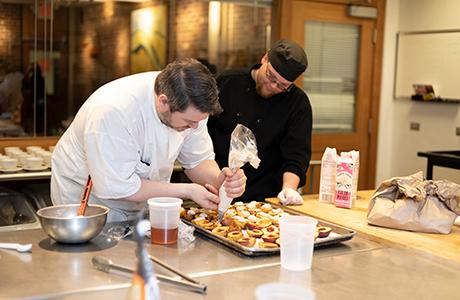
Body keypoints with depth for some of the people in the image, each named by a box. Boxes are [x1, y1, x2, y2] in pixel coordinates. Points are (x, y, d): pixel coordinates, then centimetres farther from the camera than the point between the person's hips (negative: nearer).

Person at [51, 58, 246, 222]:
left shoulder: (189, 106, -16)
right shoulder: (114, 113, -36)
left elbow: (198, 160, -5)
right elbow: (118, 187, -30)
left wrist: (218, 179, -27)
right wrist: (187, 191, -28)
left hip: (144, 203, 5)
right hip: (92, 199, -5)